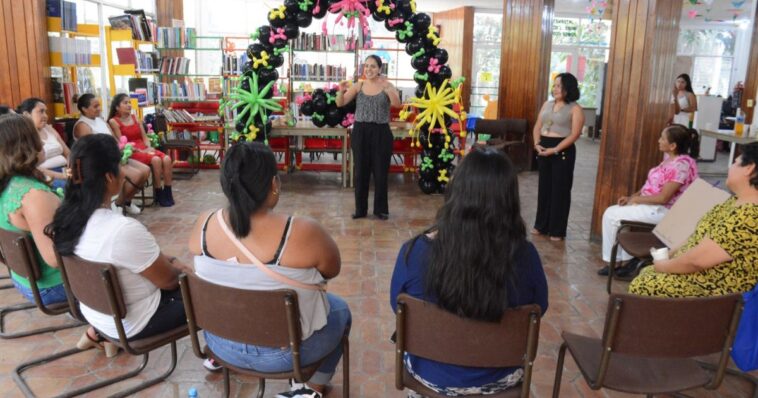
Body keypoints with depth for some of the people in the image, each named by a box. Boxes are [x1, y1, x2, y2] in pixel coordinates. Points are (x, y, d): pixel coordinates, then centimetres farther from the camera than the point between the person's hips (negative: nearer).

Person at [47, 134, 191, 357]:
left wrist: (169, 260, 8)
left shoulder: (67, 217, -9)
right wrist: (178, 267, 2)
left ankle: (97, 333, 28)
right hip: (131, 324, -7)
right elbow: (168, 280, -18)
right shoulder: (124, 230, -34)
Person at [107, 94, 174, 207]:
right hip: (131, 152, -6)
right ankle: (159, 194, -19)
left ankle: (168, 193, -16)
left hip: (145, 149, 6)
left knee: (167, 159, -22)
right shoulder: (113, 121, -1)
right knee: (156, 160, -32)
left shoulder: (135, 118, 17)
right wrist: (140, 151, -17)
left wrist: (149, 148, -5)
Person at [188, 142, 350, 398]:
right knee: (340, 310, 24)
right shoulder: (303, 233, -30)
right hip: (285, 351, -4)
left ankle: (217, 357, 47)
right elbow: (332, 271, -10)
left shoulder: (204, 224, -16)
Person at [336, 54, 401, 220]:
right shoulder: (358, 86, 4)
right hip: (360, 132, 2)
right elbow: (340, 104, 0)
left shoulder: (387, 85, -3)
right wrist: (341, 91, -20)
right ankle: (360, 209, 21)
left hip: (381, 133, -2)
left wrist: (387, 89, -37)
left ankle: (381, 209, 20)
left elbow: (397, 104, -20)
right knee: (360, 172, 8)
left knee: (380, 172, 6)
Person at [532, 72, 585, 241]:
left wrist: (555, 149, -21)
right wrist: (537, 144, -5)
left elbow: (574, 134, -14)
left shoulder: (575, 108, -6)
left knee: (560, 190, 0)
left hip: (563, 151, -6)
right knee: (544, 188, 11)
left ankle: (557, 230, 8)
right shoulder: (547, 104, 13)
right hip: (544, 149, 6)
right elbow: (537, 127, 13)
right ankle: (541, 225, 23)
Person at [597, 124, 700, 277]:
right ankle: (628, 259, 7)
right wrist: (632, 196, 4)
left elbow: (663, 198, -24)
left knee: (611, 216, -11)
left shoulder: (681, 165, -22)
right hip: (651, 204, 10)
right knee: (611, 211, 4)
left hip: (662, 211, -10)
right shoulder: (668, 157, 8)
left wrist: (636, 199, -13)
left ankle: (612, 261, 7)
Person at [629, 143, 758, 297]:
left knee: (641, 285, -8)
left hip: (713, 290, -9)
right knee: (646, 273, 15)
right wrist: (672, 255, 3)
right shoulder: (737, 201, 4)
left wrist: (664, 265, -11)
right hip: (705, 274, 10)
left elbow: (695, 260, -27)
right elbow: (701, 235, 14)